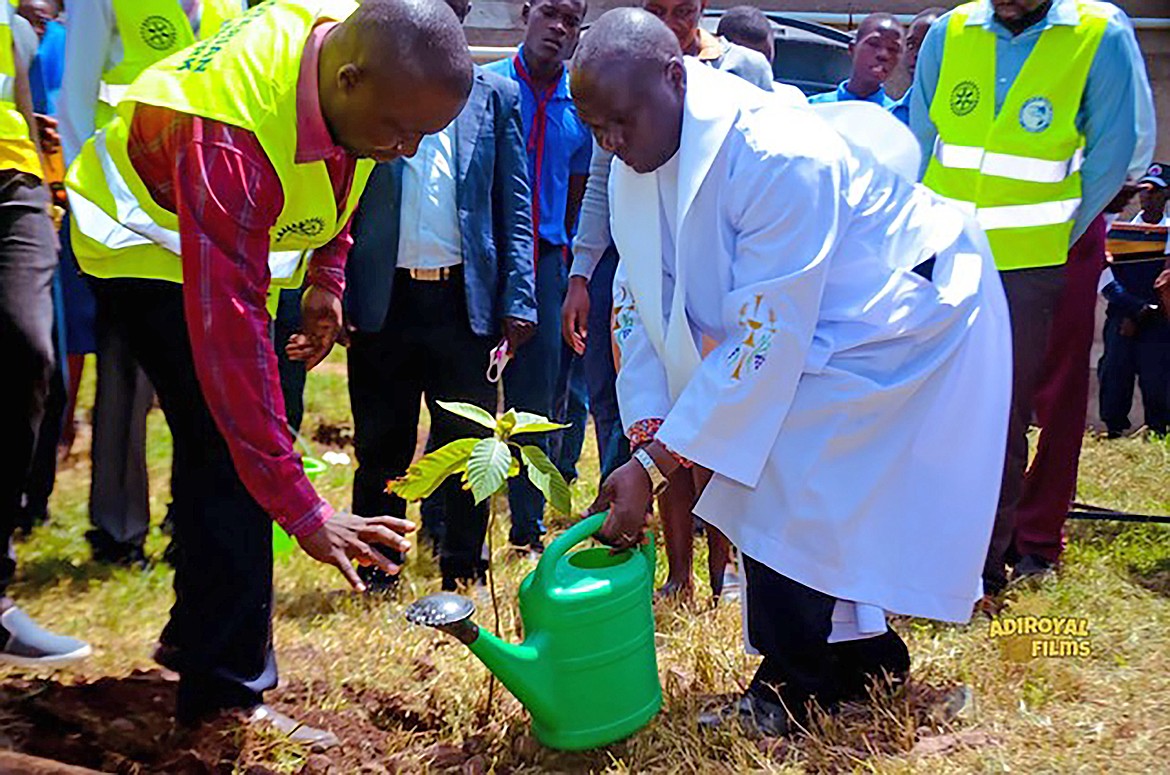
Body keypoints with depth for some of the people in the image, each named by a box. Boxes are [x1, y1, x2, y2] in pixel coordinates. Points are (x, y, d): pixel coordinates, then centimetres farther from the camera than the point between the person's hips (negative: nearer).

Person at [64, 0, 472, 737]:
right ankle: (228, 691, -3)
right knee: (229, 453, -16)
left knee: (224, 442, 14)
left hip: (237, 247, 8)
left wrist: (327, 275, -1)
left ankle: (196, 635, 32)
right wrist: (300, 509, -44)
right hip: (149, 243, -8)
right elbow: (228, 331, -44)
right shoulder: (229, 134, -42)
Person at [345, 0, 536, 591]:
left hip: (465, 298, 1)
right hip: (383, 298, 0)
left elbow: (515, 206, 7)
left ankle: (462, 575, 19)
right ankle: (375, 574, 21)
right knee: (381, 447, 7)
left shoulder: (494, 95, 9)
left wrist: (517, 299, -2)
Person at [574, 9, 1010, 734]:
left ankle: (793, 692, 2)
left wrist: (654, 467, -34)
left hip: (906, 313, -8)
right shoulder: (636, 164, -10)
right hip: (809, 333, 8)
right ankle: (862, 654, 24)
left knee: (792, 481, -17)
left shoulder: (780, 158, -37)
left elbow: (764, 340, -36)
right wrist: (647, 437, -18)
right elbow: (639, 299, -6)